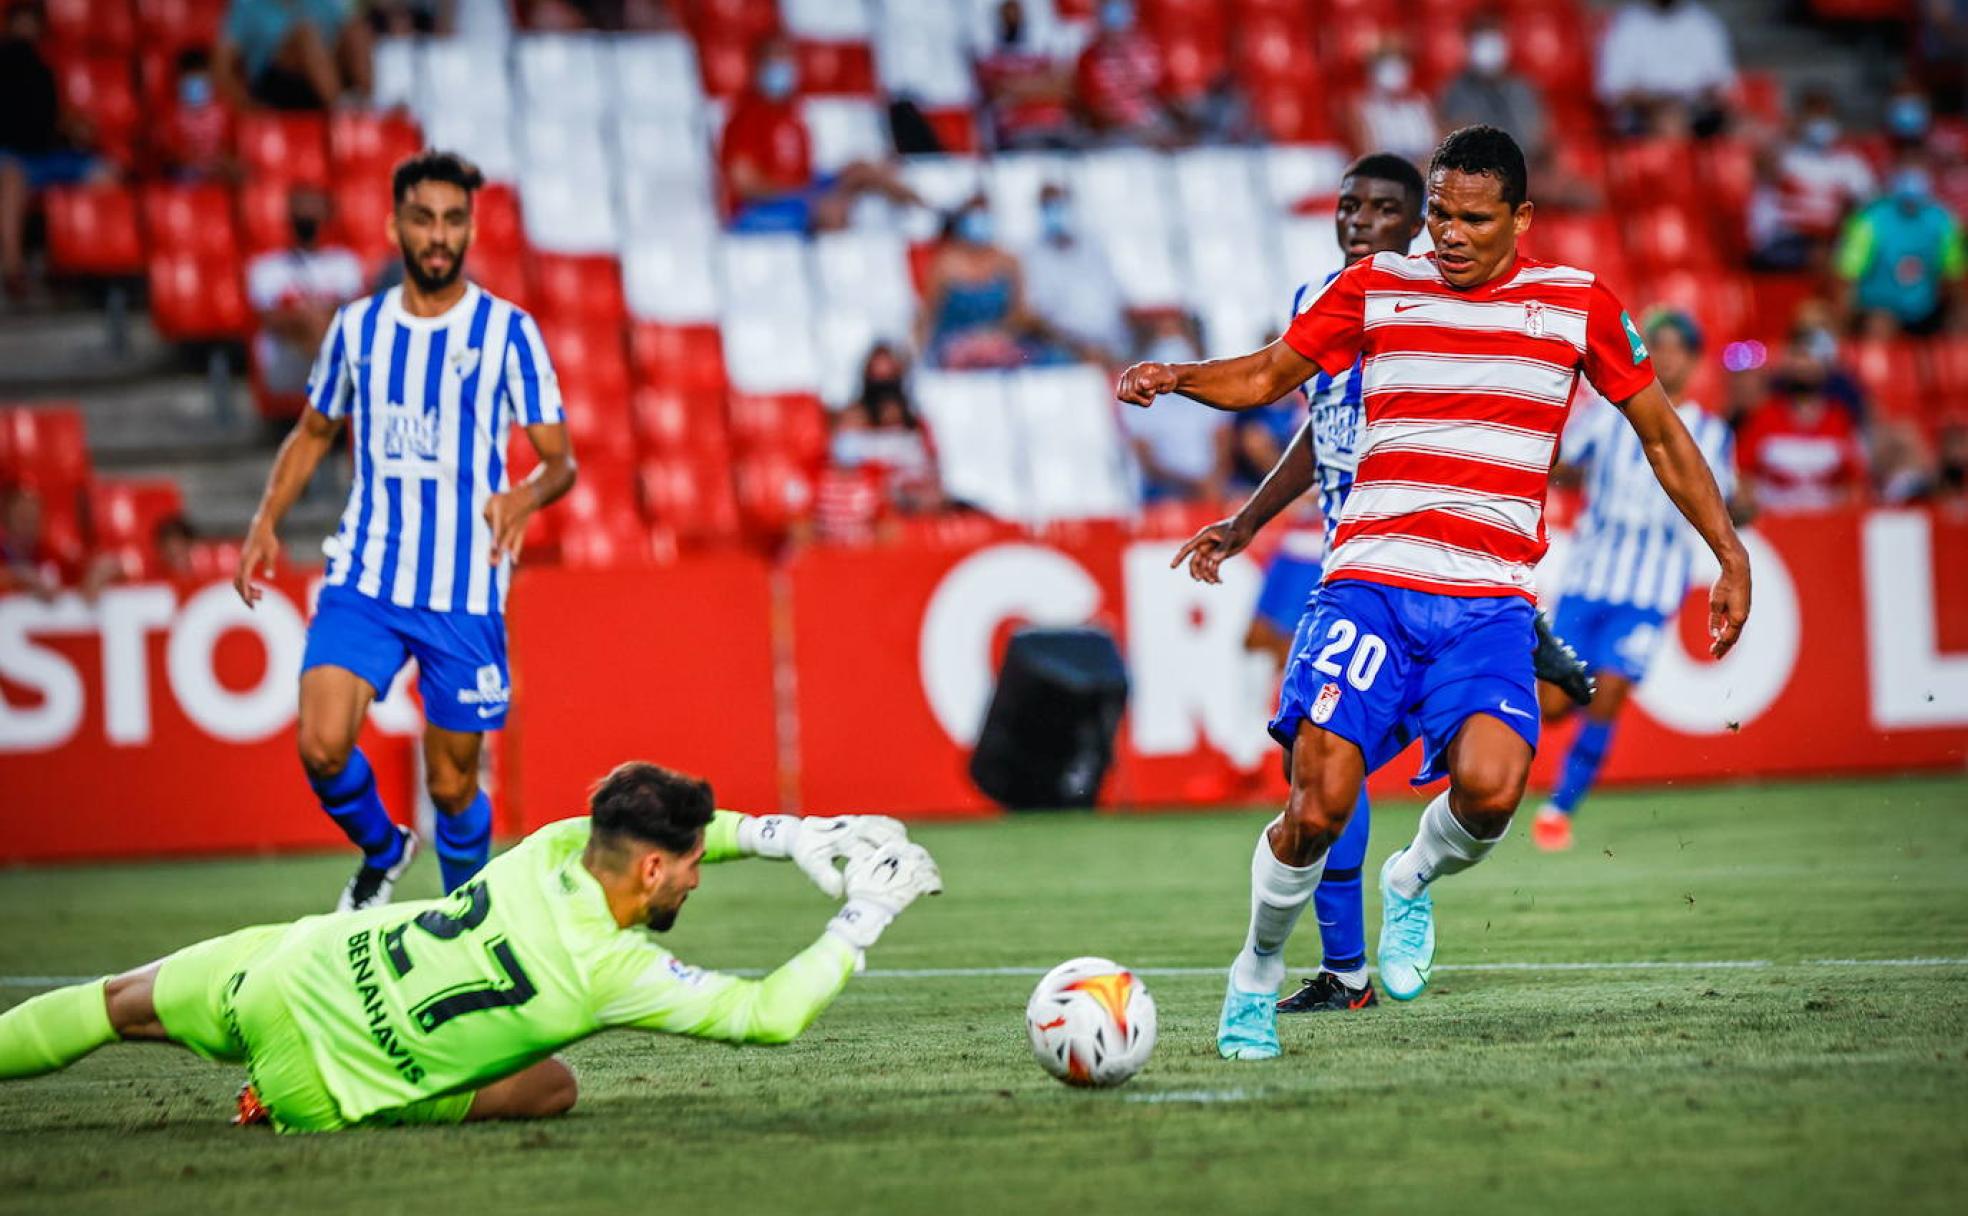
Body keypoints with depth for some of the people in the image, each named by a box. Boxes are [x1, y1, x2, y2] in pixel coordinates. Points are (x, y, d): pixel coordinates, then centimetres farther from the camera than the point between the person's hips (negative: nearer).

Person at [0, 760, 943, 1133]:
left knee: (119, 1005, 25)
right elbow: (770, 1013, -18)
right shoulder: (614, 971, -22)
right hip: (323, 1082, -5)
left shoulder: (553, 849, -5)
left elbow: (662, 826, 18)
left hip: (285, 966, 5)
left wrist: (787, 836, 9)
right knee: (550, 1089, 13)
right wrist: (864, 919, -8)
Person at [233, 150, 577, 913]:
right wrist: (266, 522, 9)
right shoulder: (357, 326, 9)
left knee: (453, 784, 2)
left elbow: (560, 459, -2)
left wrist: (525, 497, -25)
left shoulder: (508, 331, -1)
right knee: (322, 747, -16)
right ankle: (381, 852, 15)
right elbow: (313, 432, 24)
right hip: (364, 578, 2)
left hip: (466, 591, -2)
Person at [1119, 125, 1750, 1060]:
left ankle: (1414, 882, 10)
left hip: (1490, 604, 0)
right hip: (1369, 583, 0)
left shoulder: (1577, 305, 7)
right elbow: (1270, 375, 17)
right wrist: (1177, 378, -3)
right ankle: (1256, 978, 12)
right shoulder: (1375, 289, 7)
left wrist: (1730, 556, 14)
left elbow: (1660, 432, 17)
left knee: (1491, 785, -26)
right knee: (1319, 806, -16)